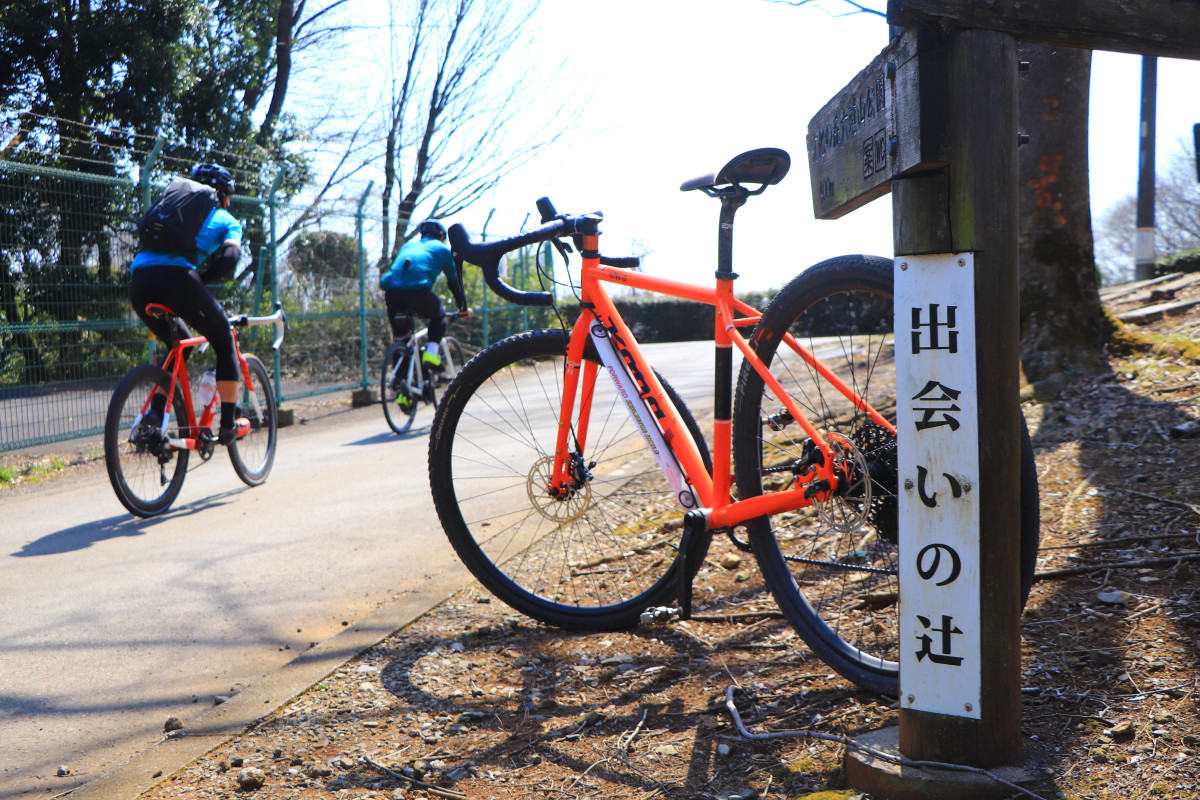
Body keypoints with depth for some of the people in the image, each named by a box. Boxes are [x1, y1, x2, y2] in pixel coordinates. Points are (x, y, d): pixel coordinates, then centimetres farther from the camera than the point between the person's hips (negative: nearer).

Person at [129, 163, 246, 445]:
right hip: (178, 279, -5)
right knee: (225, 343, 17)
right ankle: (228, 424, 14)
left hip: (140, 284, 5)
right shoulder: (227, 220, 20)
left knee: (179, 344, 30)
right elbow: (228, 261, 1)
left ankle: (156, 411, 16)